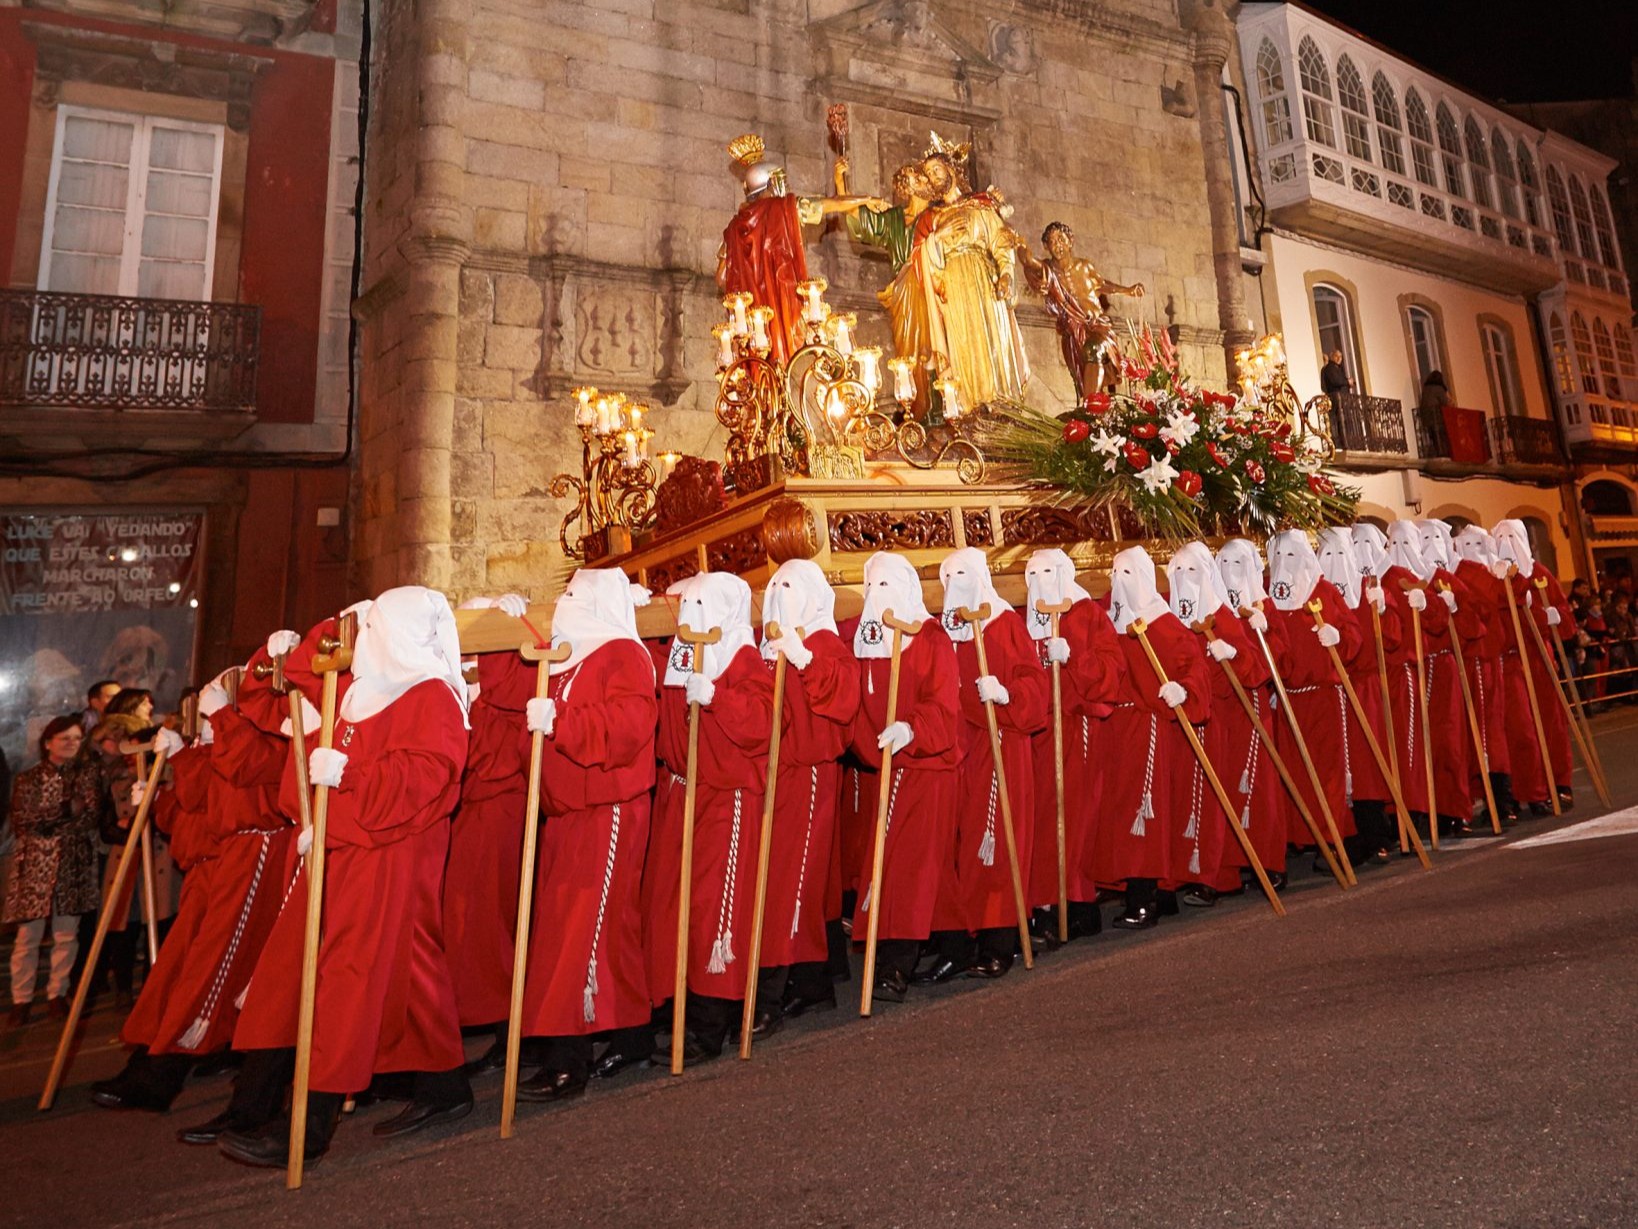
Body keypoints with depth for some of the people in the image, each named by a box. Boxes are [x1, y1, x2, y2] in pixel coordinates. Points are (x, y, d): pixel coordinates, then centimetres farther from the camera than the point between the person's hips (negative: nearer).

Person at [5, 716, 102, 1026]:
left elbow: (91, 817, -5)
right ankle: (21, 999, 11)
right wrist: (66, 810, -11)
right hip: (34, 864, 0)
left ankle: (57, 994, 17)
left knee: (66, 934, 4)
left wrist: (47, 823, -13)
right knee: (28, 935, -1)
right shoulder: (27, 779, 6)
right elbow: (20, 822, -4)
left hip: (74, 863, 0)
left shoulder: (87, 774, 6)